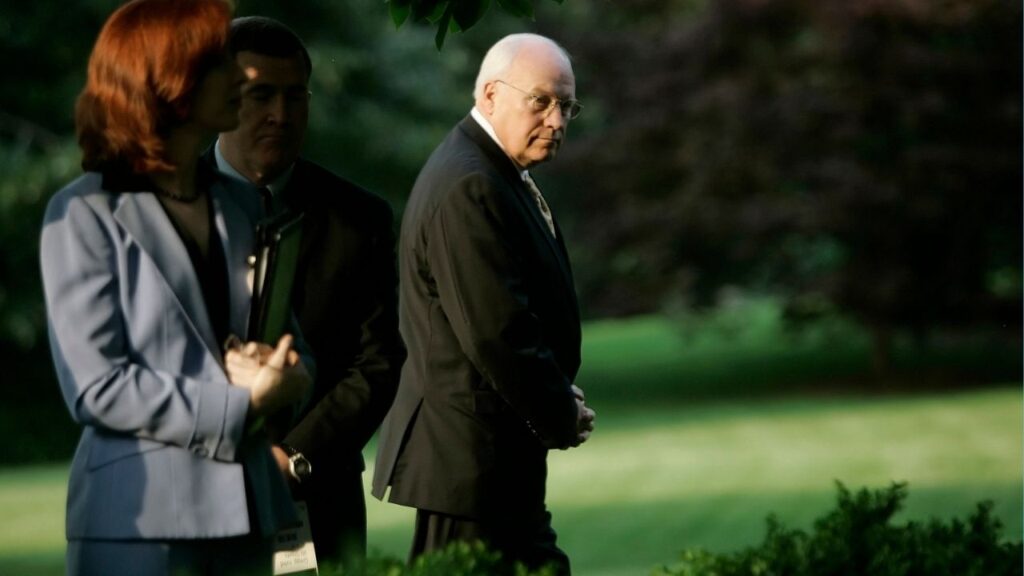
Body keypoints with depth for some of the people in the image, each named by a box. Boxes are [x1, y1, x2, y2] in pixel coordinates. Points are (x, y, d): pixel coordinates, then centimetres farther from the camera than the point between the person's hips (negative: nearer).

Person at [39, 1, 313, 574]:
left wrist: (280, 374, -6)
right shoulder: (87, 214, -3)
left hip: (247, 513, 6)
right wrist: (240, 405, -13)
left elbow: (296, 354, 18)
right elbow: (96, 387, -11)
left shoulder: (239, 210, 17)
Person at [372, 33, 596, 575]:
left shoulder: (498, 174, 15)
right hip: (471, 454, -11)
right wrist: (560, 417, -11)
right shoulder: (468, 187, -19)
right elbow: (496, 330, -23)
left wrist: (559, 401, 8)